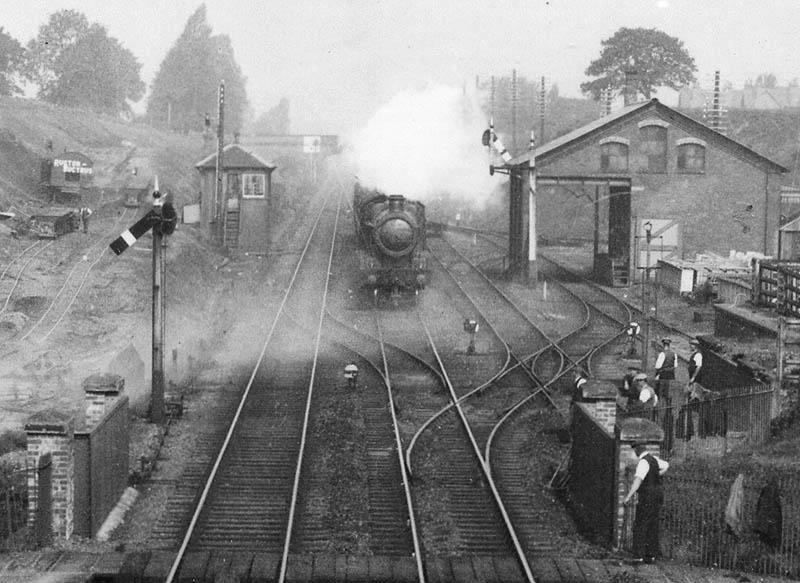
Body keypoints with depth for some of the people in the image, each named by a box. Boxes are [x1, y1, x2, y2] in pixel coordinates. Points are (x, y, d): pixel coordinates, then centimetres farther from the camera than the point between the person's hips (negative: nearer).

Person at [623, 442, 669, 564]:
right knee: (652, 526, 13)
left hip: (648, 497, -9)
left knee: (640, 527, -8)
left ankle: (639, 557, -14)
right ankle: (652, 556, 16)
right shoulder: (653, 458, 10)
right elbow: (666, 465, 31)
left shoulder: (643, 462, -18)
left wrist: (629, 496, -40)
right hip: (658, 495, 9)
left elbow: (638, 480, -32)